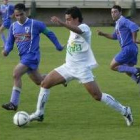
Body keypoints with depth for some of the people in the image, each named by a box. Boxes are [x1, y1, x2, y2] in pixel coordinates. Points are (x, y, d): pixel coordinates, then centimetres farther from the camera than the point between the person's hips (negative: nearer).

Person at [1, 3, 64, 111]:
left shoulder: (35, 24, -10)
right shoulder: (13, 26, 6)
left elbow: (49, 33, 3)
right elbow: (10, 42, 13)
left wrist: (58, 46, 11)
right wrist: (6, 50, -10)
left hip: (32, 55, -7)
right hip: (23, 56, 7)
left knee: (16, 74, -24)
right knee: (38, 81, 18)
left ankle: (14, 103, -21)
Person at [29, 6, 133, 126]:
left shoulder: (84, 28, -17)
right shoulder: (73, 30, 8)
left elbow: (78, 30, -42)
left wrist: (62, 23, -60)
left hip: (82, 69, -8)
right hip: (69, 67, 8)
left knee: (98, 96, -11)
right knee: (45, 83, 0)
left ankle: (124, 111, 2)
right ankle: (39, 114, 9)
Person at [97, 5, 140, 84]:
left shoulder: (123, 21, -11)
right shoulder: (118, 23, 19)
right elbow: (115, 36, 32)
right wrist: (103, 34, 22)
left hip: (128, 48, -10)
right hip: (130, 49, 10)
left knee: (113, 66, -5)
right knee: (128, 70, 16)